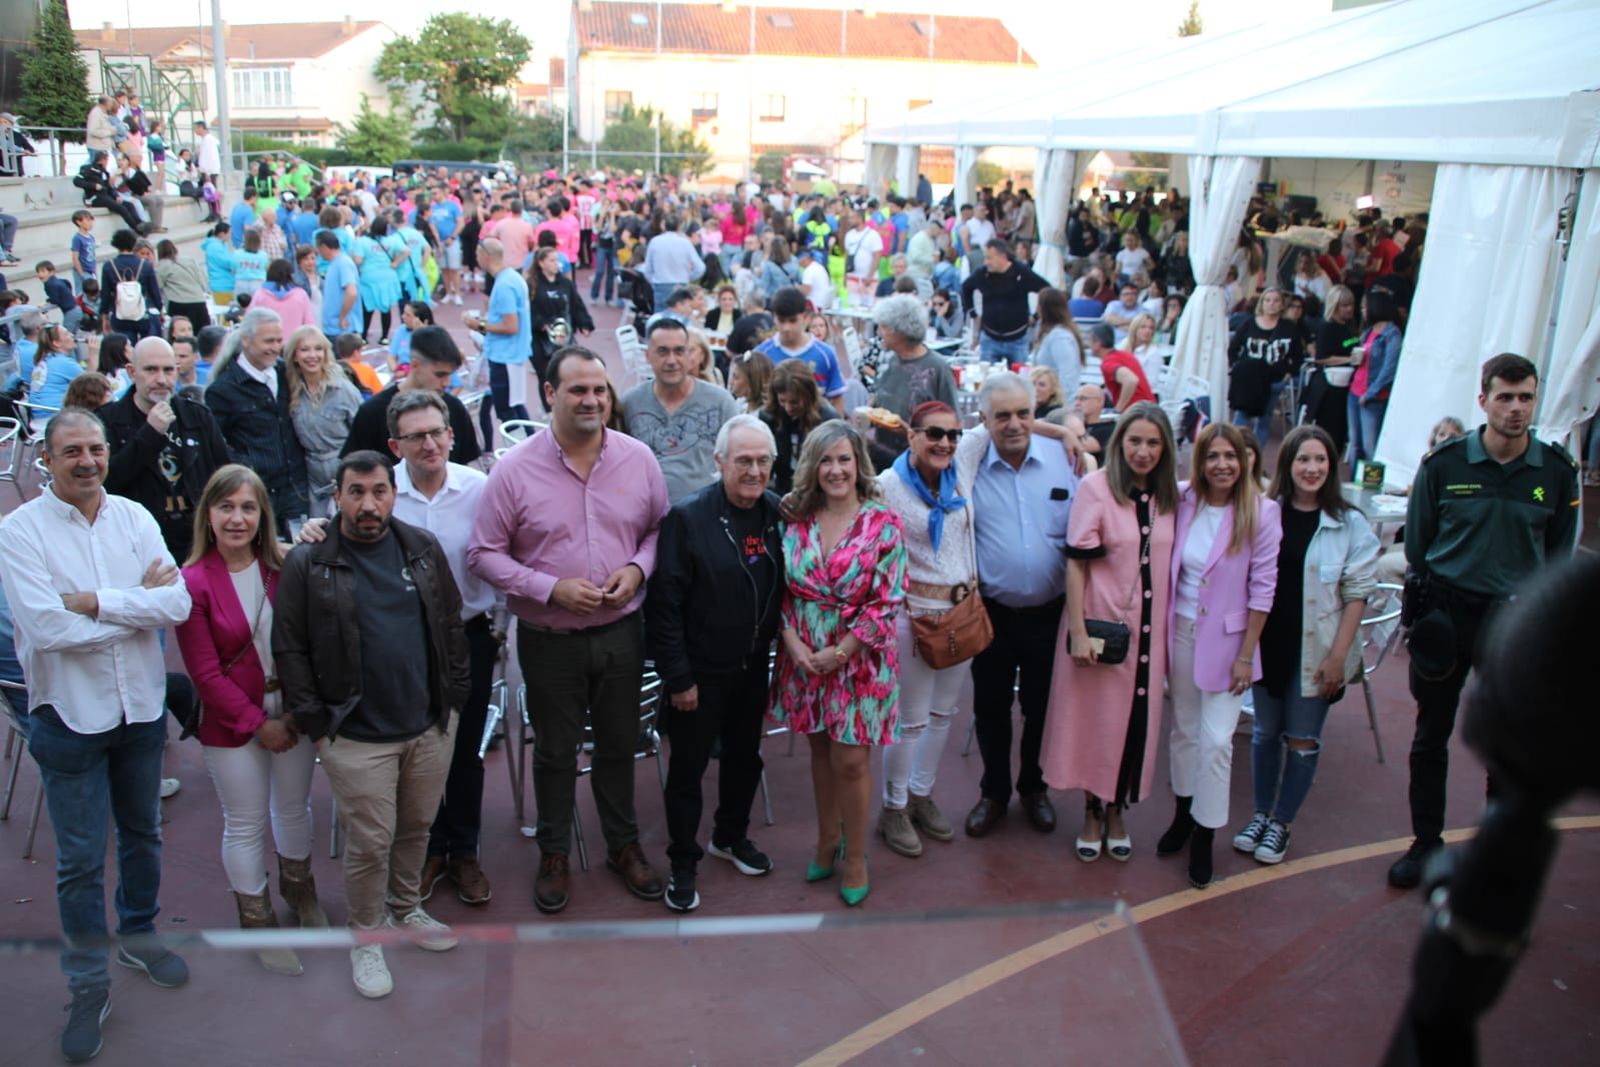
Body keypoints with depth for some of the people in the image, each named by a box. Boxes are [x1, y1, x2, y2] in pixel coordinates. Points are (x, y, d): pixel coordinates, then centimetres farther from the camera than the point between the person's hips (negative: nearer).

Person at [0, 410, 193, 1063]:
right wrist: (141, 602, -16)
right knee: (80, 859, 7)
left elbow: (179, 603, -13)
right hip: (70, 716, -3)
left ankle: (138, 935, 43)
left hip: (142, 706, 4)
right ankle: (88, 985, 23)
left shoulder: (134, 518, -2)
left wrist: (96, 603, -21)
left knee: (143, 833, 21)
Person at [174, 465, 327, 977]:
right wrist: (257, 723, -12)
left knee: (295, 805, 20)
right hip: (233, 722, -3)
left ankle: (298, 886, 45)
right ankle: (257, 921, 29)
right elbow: (204, 672, -13)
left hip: (293, 710, 3)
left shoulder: (283, 567, -5)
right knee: (246, 824, 10)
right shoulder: (194, 582, -15)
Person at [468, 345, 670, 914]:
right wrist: (550, 588, -18)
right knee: (555, 750, 15)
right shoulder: (514, 469, -12)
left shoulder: (638, 457, -5)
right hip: (549, 639, -2)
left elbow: (659, 528, 6)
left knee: (619, 743, 18)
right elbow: (485, 553, -8)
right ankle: (554, 854, 35)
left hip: (621, 631, 2)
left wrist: (638, 568, -13)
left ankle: (624, 845, 38)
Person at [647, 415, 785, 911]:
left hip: (753, 667, 5)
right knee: (689, 766, 9)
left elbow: (781, 589, 6)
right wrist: (678, 678, -15)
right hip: (700, 671, -5)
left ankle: (731, 835, 45)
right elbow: (664, 605, -16)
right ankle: (683, 863, 28)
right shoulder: (687, 517, -18)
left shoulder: (778, 513, -4)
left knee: (745, 756, 22)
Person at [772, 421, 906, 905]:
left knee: (850, 759, 3)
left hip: (860, 658, -3)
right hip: (804, 657, 3)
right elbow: (782, 590, 3)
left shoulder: (883, 522, -10)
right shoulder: (797, 519, -1)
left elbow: (887, 601, -12)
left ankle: (855, 856, 22)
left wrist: (839, 652, -13)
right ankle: (827, 840, 34)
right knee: (821, 749, 16)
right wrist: (794, 643, -11)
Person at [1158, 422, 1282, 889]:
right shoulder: (1182, 500, -4)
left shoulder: (1261, 512, -12)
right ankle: (1184, 813, 33)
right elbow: (1166, 566, 4)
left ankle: (1204, 834, 14)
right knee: (1183, 728, 15)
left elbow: (1262, 588, -10)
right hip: (1181, 631, 3)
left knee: (1216, 740, -1)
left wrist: (1245, 655, -9)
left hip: (1226, 638, -3)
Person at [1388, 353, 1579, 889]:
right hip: (1446, 614, 0)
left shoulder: (1557, 471, -4)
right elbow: (1416, 542, 2)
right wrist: (1426, 604, -1)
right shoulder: (1444, 462, -7)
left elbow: (1560, 554, 6)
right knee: (1431, 735, 10)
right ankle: (1426, 844, 26)